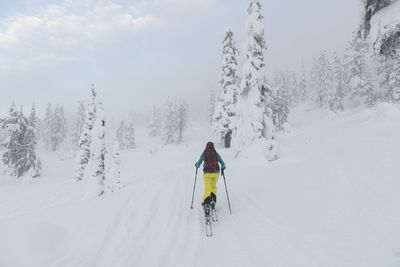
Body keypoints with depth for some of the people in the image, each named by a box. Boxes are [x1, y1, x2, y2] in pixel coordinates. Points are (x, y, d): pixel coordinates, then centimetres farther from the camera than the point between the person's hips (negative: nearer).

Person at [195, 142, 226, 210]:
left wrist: (196, 165, 28)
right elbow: (223, 164, 10)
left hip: (207, 173, -2)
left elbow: (198, 164, 5)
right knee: (213, 186, 25)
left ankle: (206, 199, -28)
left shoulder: (204, 154, 1)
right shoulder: (216, 154, 7)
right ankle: (213, 198, 4)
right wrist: (223, 167, 33)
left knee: (208, 189, -1)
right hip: (216, 172, 2)